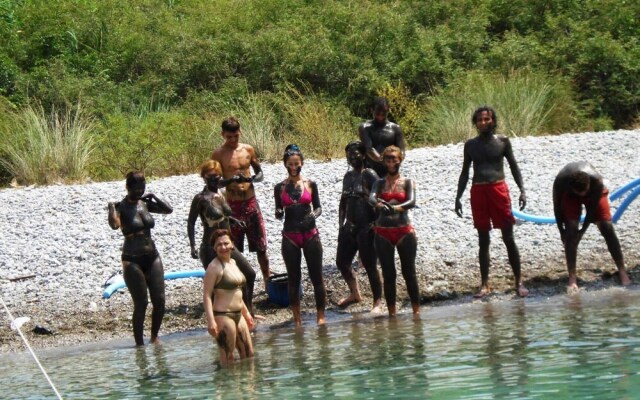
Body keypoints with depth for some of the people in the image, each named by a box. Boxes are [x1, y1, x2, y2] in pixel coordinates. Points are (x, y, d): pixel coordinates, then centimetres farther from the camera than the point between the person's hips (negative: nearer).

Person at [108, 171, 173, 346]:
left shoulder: (145, 204, 9)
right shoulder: (121, 207, -8)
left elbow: (168, 209, 10)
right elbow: (114, 225, -27)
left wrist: (153, 197, 3)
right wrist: (111, 208, -27)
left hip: (152, 257, 6)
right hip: (132, 260, -6)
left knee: (159, 300, 1)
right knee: (141, 303, -8)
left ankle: (154, 336, 17)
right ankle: (139, 342, 0)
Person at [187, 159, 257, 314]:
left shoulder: (220, 195, 8)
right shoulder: (201, 198, -13)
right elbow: (191, 222, -12)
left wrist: (233, 220, 9)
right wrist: (192, 246, -18)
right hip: (210, 249, -8)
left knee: (249, 274, 13)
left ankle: (248, 313, 27)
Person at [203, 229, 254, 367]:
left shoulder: (233, 262, 12)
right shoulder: (214, 267, -13)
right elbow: (206, 296, -17)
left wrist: (246, 313, 26)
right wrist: (211, 321, -26)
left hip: (238, 315, 9)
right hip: (223, 316, -9)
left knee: (249, 355, 13)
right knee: (228, 360, -6)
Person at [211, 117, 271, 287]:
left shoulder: (248, 150, 4)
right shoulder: (219, 154, -6)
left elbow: (260, 173, 13)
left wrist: (253, 178, -10)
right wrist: (229, 180, -26)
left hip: (251, 203, 3)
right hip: (233, 205, -3)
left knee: (261, 247, 9)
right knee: (235, 250, 3)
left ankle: (268, 282, 21)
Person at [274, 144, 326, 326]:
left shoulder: (310, 184, 3)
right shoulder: (280, 187, 4)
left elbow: (318, 207, 7)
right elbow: (278, 214, 7)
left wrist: (314, 214, -15)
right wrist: (279, 213, -16)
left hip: (310, 234, -1)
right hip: (290, 235, 1)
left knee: (316, 277, 1)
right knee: (294, 278, 5)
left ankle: (321, 316, 9)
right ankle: (297, 319, 12)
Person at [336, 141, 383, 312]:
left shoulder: (369, 175, -10)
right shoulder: (348, 176, 13)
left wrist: (376, 225, -19)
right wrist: (341, 225, 15)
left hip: (366, 228, -8)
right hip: (349, 228, 8)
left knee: (370, 266, -5)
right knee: (342, 261, 13)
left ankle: (377, 303, 3)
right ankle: (355, 294, 32)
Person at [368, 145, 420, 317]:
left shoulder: (407, 182, 5)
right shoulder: (380, 183, 8)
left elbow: (411, 202, -12)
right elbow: (371, 198, -10)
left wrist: (395, 208, -30)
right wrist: (380, 205, -33)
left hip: (404, 230, -1)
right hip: (383, 232, 1)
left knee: (409, 272, 0)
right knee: (388, 274, 3)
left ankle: (416, 310, 5)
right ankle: (392, 312, 7)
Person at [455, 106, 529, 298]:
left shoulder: (503, 141, 4)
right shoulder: (471, 145, 8)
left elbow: (513, 166, 6)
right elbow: (465, 172, 13)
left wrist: (522, 190, -4)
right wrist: (458, 197, 8)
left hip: (498, 189, -2)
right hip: (478, 191, 2)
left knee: (508, 237, -2)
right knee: (483, 239, 6)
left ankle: (518, 282, 1)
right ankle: (485, 284, 9)